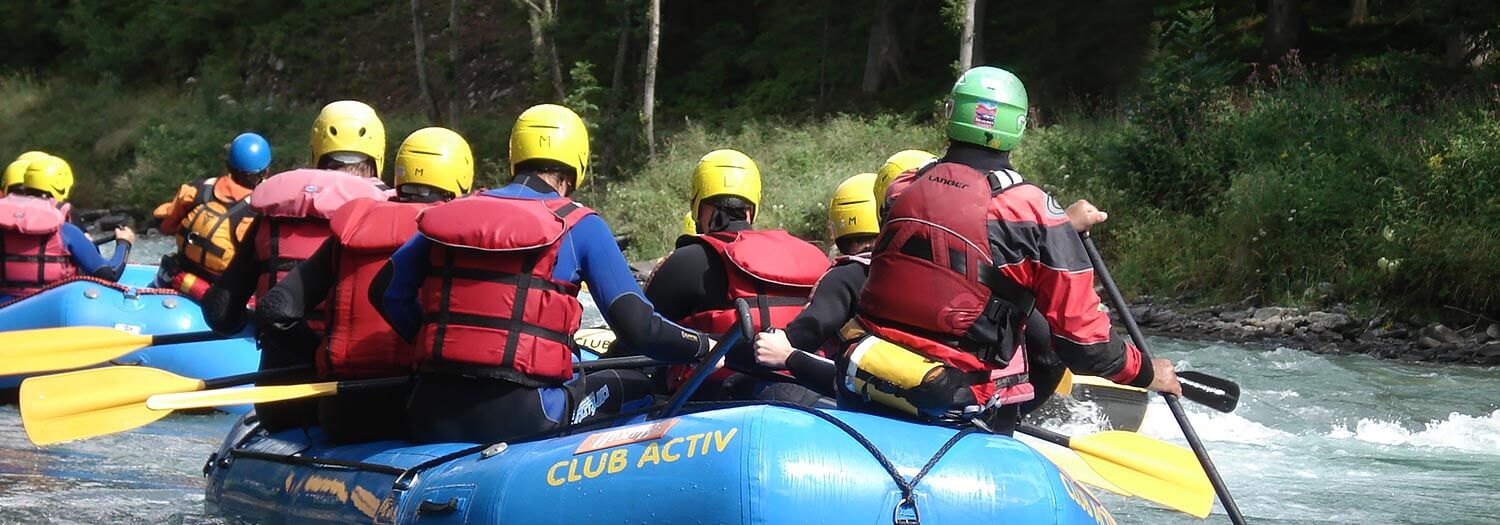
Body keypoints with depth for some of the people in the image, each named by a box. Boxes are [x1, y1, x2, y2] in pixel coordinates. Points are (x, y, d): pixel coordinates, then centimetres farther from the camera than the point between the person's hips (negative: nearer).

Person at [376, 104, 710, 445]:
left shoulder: (450, 214, 14)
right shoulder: (580, 226, 2)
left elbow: (388, 291, 11)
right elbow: (637, 328, -4)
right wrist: (705, 346, 11)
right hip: (519, 418, -5)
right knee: (634, 388, 16)